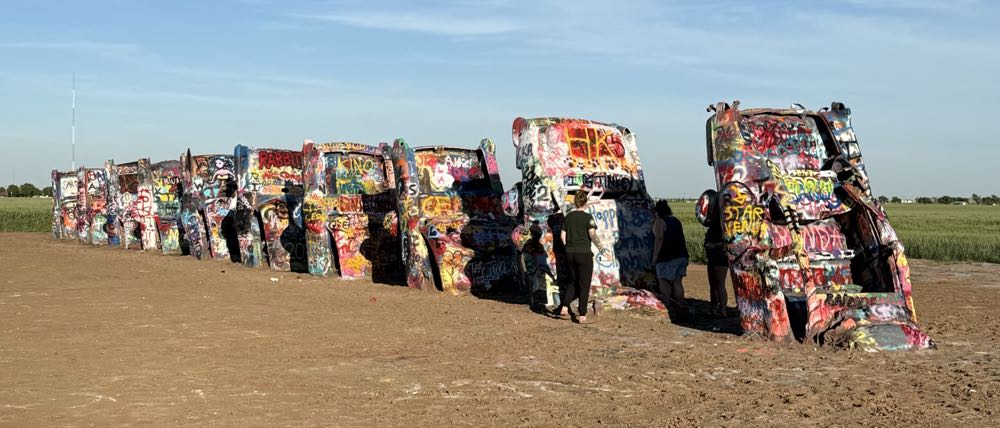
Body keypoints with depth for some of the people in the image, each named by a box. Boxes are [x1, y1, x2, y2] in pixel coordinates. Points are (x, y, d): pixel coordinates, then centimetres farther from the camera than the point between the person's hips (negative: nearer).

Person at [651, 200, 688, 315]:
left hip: (667, 257, -7)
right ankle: (681, 306, 8)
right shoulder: (676, 221, 16)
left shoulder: (659, 222, -9)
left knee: (664, 281, -2)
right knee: (677, 282, 10)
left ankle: (667, 305, -16)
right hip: (681, 255, 8)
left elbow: (659, 239, -20)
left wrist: (655, 256, -18)